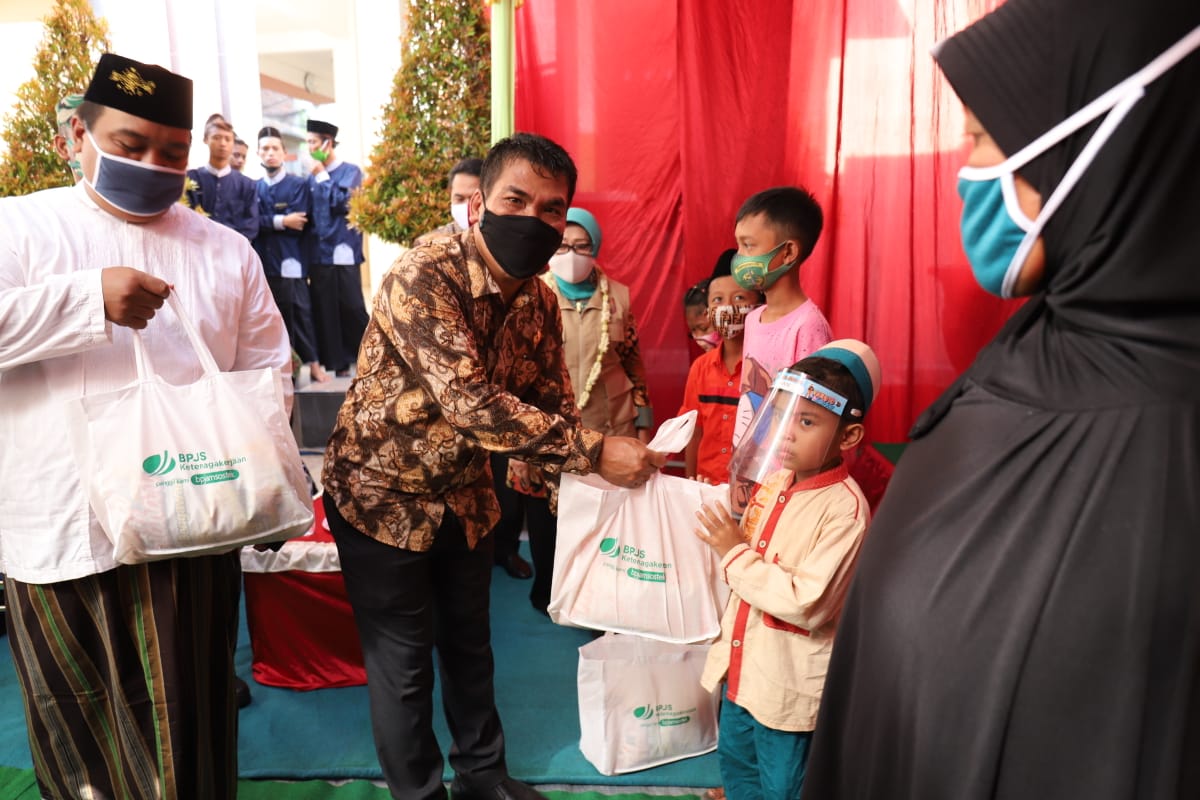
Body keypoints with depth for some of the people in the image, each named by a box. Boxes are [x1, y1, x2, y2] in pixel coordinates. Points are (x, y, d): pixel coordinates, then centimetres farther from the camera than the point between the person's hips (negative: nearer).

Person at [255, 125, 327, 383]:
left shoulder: (298, 184, 4)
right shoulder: (253, 187, 13)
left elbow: (296, 222, -8)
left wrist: (266, 221, -5)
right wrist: (281, 220, -8)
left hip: (290, 262, -3)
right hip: (263, 262, 3)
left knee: (299, 314, -2)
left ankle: (313, 364, 5)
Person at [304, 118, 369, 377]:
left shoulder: (350, 171, 1)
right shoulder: (312, 176, 12)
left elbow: (342, 203, -14)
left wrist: (322, 176, -8)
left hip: (343, 253, -4)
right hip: (318, 253, 5)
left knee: (352, 308, -3)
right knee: (324, 311, 4)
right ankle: (337, 362, 12)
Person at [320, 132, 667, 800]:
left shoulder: (540, 301, -6)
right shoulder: (421, 278, -28)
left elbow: (553, 401, 0)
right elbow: (468, 402, -38)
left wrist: (624, 458, -18)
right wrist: (594, 450, -38)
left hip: (465, 493, 6)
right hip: (383, 493, -6)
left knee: (470, 644, 20)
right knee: (404, 662, 7)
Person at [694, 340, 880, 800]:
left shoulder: (844, 509, -25)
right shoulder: (774, 481, -2)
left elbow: (807, 605, -30)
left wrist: (735, 554, -25)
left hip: (789, 680, -7)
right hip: (742, 662, 7)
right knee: (734, 759, 27)